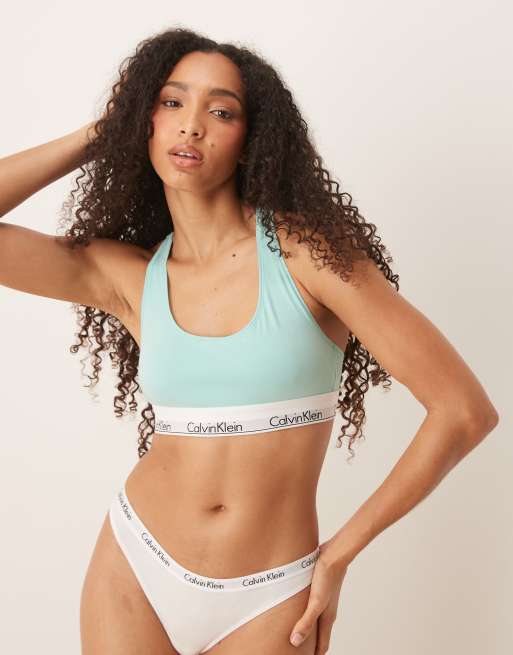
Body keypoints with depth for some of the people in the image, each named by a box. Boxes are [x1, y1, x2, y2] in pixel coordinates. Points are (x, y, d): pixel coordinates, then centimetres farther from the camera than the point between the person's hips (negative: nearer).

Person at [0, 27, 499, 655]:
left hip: (266, 600, -2)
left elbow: (466, 410, -14)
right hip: (134, 568, 3)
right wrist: (99, 134, -3)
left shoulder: (305, 248, -13)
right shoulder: (122, 273, -2)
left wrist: (339, 554, -7)